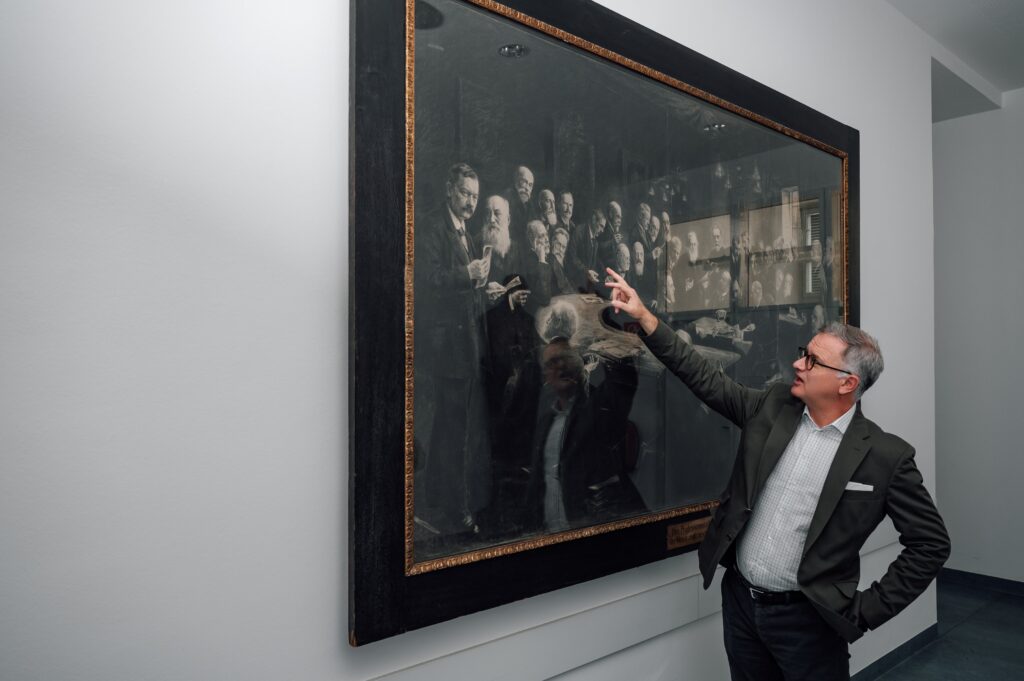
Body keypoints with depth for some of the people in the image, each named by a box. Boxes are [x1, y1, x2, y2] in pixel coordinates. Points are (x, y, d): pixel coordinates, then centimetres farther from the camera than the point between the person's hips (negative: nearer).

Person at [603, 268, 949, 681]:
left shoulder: (885, 456, -12)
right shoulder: (772, 408, -2)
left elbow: (930, 542, -6)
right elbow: (707, 379, -1)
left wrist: (869, 609, -8)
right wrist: (644, 317, -6)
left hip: (806, 617, -4)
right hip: (739, 600, 4)